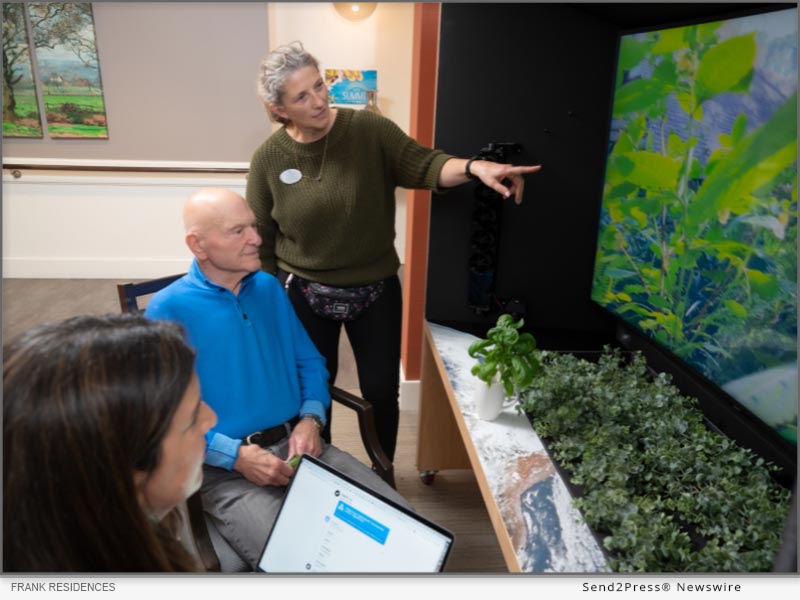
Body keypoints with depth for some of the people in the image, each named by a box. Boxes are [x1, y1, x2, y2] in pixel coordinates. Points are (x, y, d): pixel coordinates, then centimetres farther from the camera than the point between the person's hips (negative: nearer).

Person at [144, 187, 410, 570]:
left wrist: (311, 419, -3)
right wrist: (237, 456, -18)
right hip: (226, 468, -5)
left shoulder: (269, 288, 10)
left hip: (296, 444, 5)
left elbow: (309, 362, 15)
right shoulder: (168, 311, -8)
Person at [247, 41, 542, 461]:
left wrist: (475, 167, -38)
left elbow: (424, 166, -18)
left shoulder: (369, 130, -11)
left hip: (375, 289, 0)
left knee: (382, 392, 10)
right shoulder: (268, 159, -8)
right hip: (304, 294, 1)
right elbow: (260, 240, -1)